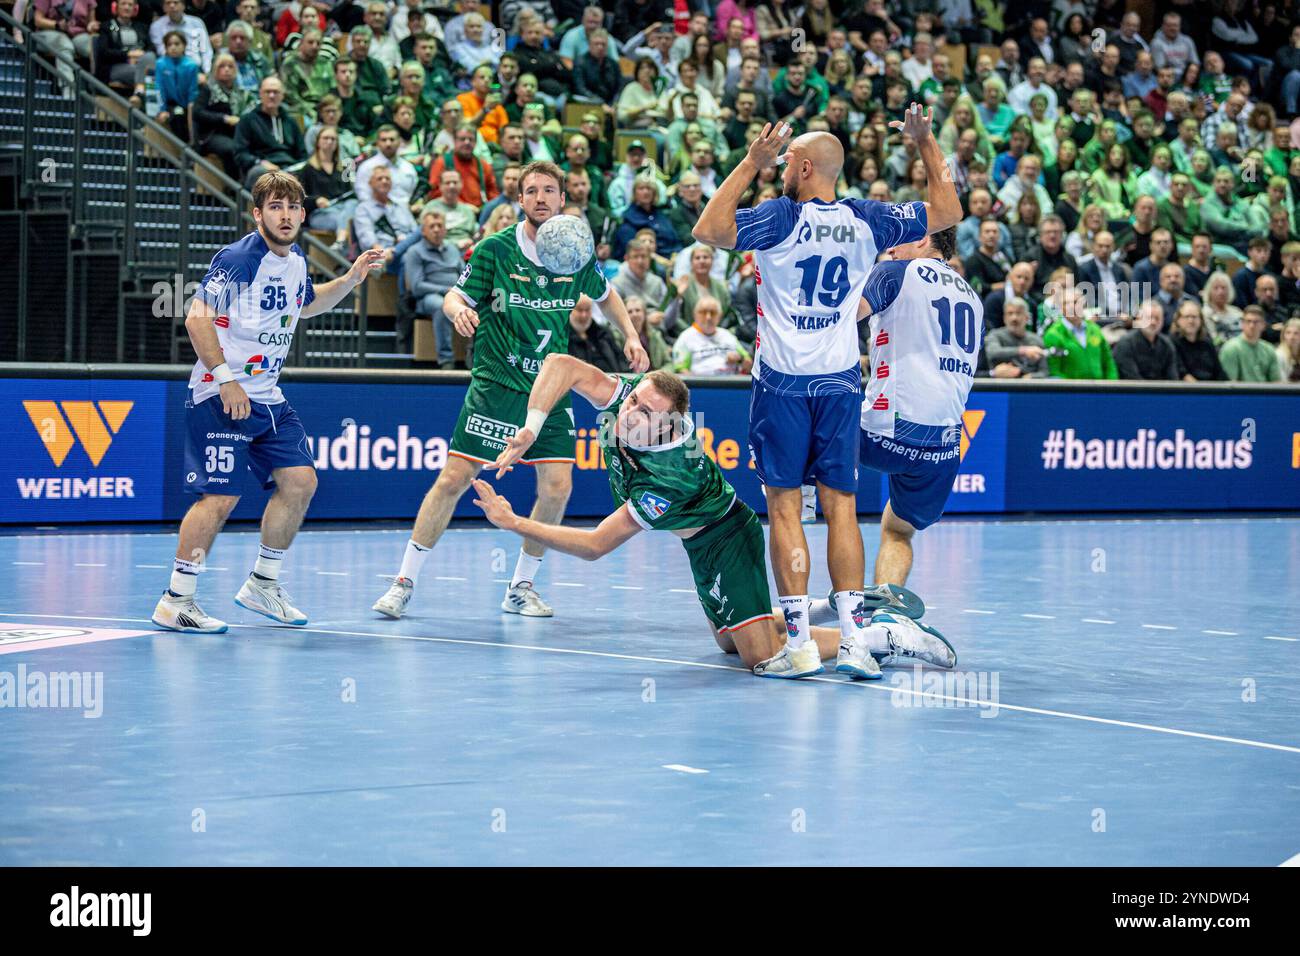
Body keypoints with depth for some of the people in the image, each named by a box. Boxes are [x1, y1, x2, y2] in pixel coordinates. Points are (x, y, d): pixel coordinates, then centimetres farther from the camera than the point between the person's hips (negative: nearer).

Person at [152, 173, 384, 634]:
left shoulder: (296, 260, 10)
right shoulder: (237, 258, -16)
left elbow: (305, 305, 32)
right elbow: (197, 318, -20)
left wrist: (351, 279, 19)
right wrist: (226, 380, -23)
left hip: (267, 397, 9)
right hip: (222, 397, -9)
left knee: (299, 483, 5)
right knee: (221, 496, -13)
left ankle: (263, 584, 20)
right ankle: (175, 600, -4)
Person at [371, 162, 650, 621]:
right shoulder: (495, 249, -6)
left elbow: (606, 295, 22)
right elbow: (455, 296, -1)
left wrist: (631, 335, 9)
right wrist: (458, 310, -24)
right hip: (495, 385, -3)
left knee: (556, 487, -7)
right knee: (453, 479, -9)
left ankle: (522, 587, 11)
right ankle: (405, 581, 1)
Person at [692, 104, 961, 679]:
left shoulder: (783, 217, -10)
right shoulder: (867, 221, 3)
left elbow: (708, 229, -15)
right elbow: (947, 211, 14)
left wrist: (752, 163, -10)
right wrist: (926, 144, 19)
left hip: (783, 383, -4)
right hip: (841, 381, 4)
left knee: (785, 507, 0)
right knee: (841, 508, 6)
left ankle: (800, 640, -6)